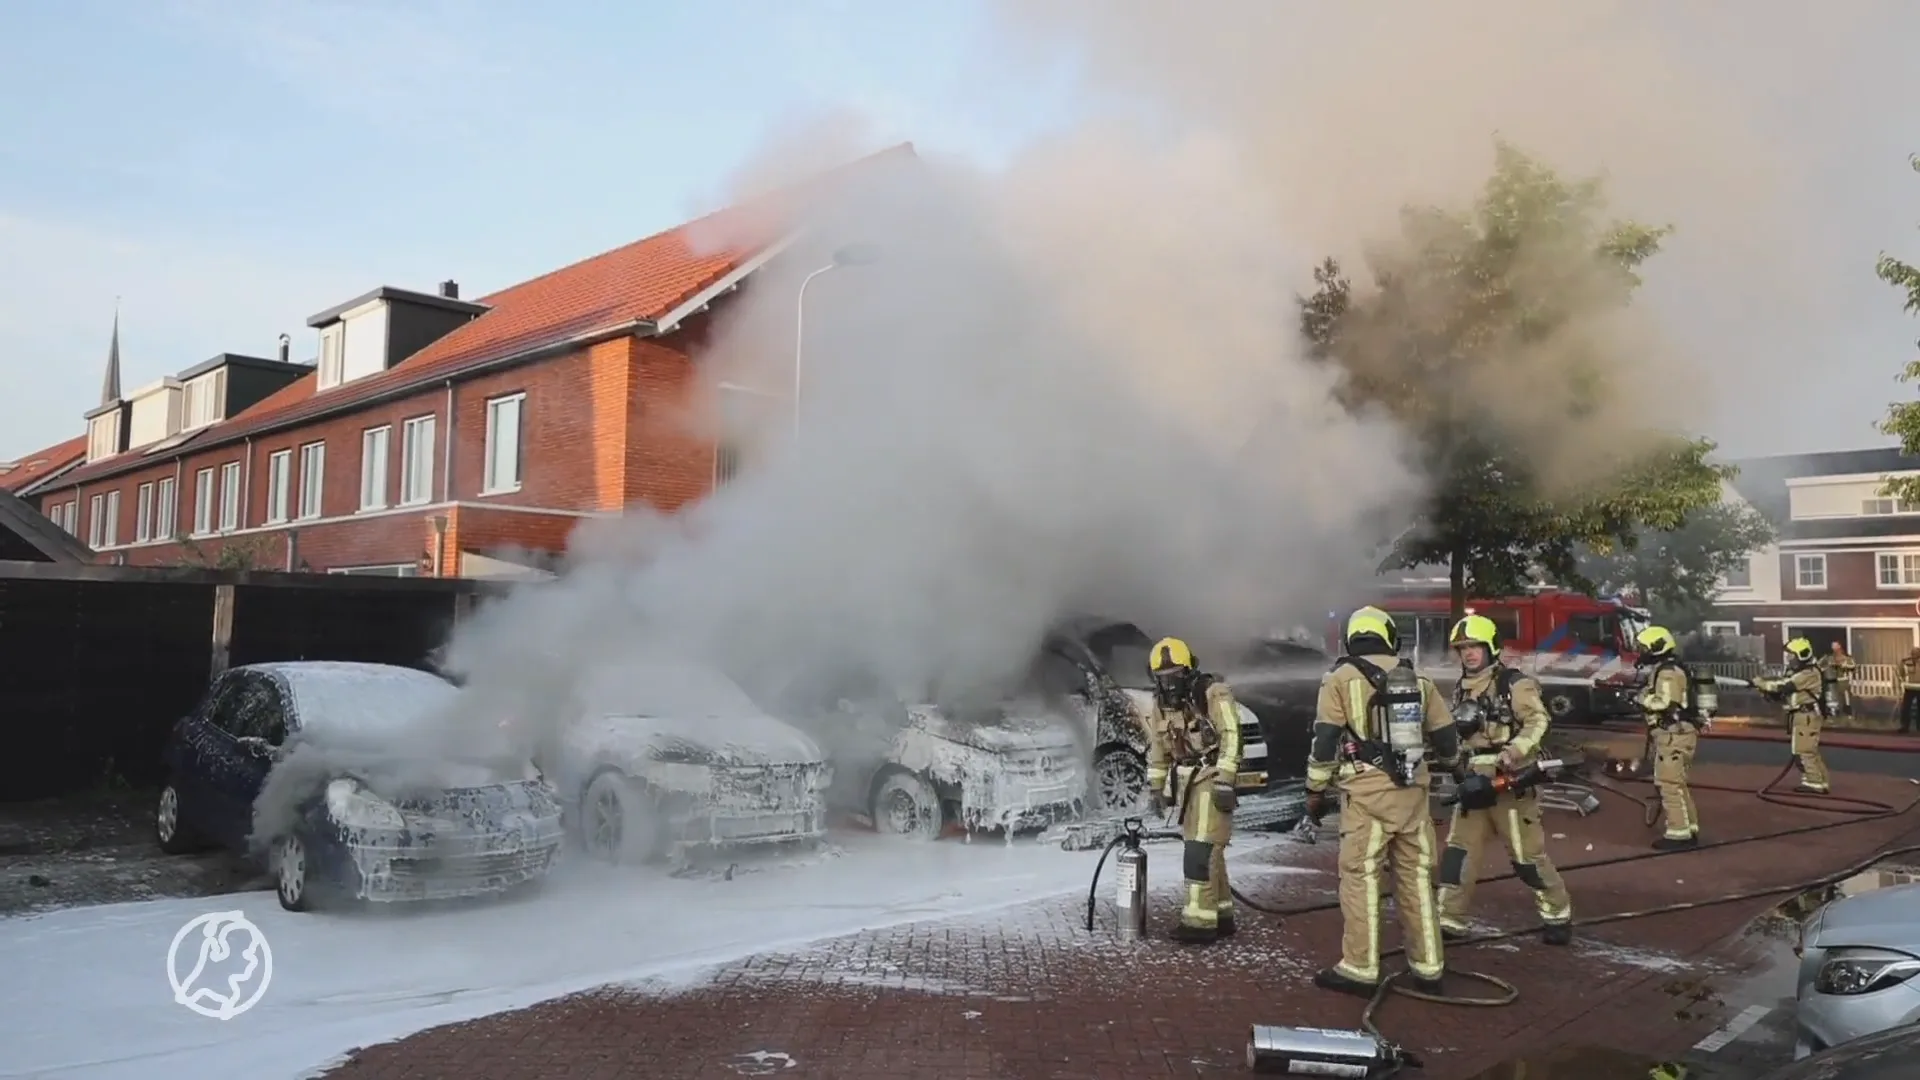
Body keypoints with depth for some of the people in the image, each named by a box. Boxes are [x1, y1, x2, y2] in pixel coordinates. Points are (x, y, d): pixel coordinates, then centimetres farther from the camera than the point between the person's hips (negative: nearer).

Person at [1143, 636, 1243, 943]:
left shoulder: (1213, 693, -15)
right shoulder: (1160, 703, 8)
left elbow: (1231, 737, -18)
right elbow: (1157, 748, 16)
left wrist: (1224, 781, -23)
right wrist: (1156, 788, 15)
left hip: (1212, 779, -7)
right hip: (1186, 781, 7)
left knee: (1201, 850, -12)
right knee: (1207, 851, 12)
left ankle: (1200, 921, -10)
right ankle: (1222, 915, 20)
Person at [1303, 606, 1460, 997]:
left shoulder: (1341, 679, -3)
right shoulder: (1417, 679, 9)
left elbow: (1325, 741, -7)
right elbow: (1446, 739, 13)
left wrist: (1315, 791, 2)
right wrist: (1453, 766, 35)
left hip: (1367, 794, -4)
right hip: (1412, 792, 5)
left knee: (1361, 879, 1)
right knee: (1416, 877, 12)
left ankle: (1360, 969, 3)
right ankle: (1428, 967, 19)